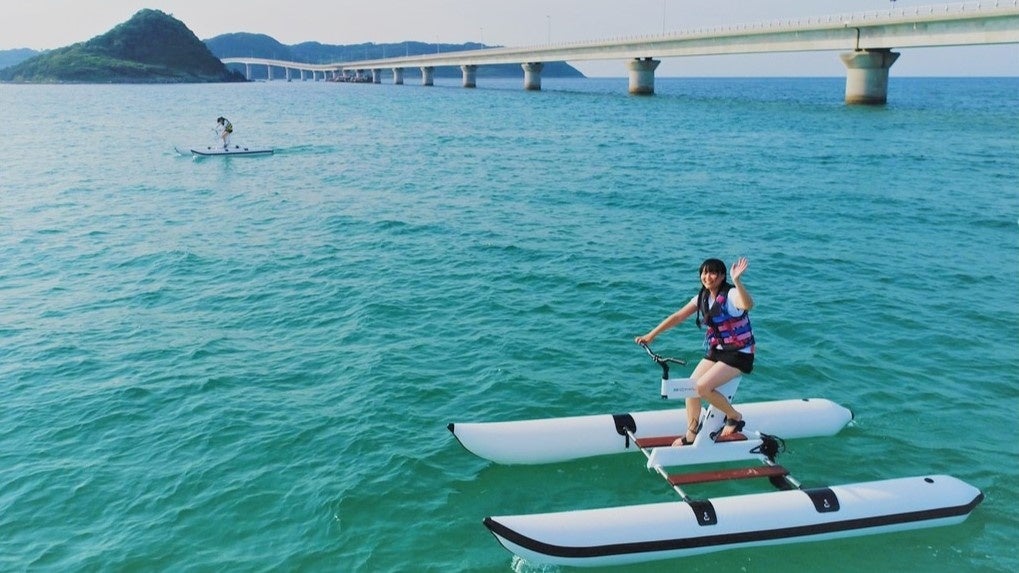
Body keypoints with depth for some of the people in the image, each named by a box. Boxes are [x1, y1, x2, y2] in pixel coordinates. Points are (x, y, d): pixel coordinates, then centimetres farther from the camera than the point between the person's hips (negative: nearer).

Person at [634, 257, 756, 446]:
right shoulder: (703, 298, 3)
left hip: (738, 354, -7)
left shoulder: (731, 295, -19)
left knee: (702, 387, -22)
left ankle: (735, 417, 1)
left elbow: (748, 305, -43)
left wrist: (737, 281, -59)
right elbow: (677, 317, 4)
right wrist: (651, 335, -2)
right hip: (715, 351, 8)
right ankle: (691, 435, 13)